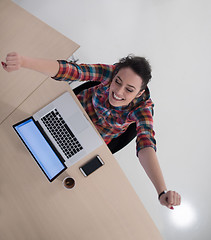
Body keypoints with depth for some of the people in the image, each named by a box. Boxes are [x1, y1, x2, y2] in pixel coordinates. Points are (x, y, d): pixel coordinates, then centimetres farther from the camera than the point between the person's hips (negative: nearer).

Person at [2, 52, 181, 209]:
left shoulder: (142, 107, -38)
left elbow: (146, 144, -52)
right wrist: (24, 61, -63)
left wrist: (162, 191, -67)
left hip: (97, 136, -1)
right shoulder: (111, 72, -35)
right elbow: (70, 70, -47)